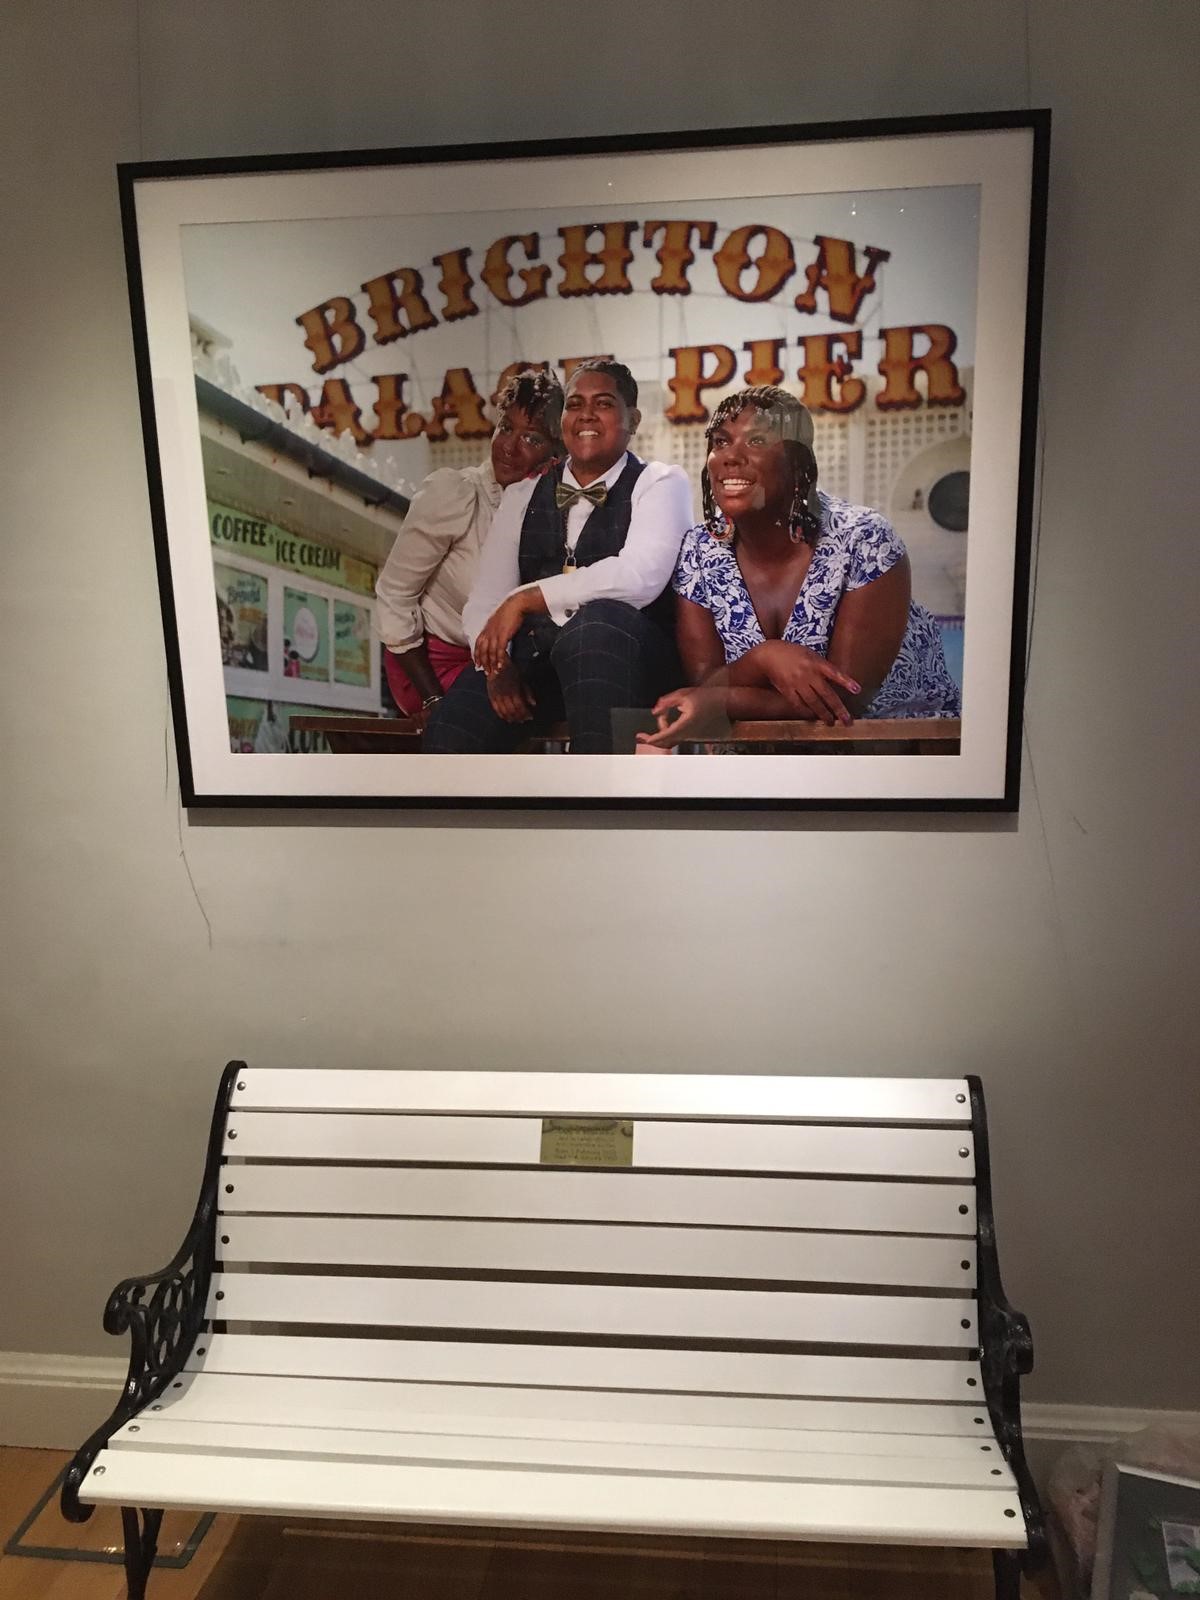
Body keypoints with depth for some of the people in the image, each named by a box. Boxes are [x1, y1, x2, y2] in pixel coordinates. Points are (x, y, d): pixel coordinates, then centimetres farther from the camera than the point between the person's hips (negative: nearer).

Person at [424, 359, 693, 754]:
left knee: (596, 620, -37)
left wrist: (525, 600, -15)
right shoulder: (522, 496, 18)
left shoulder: (660, 483, 4)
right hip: (534, 660, 4)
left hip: (629, 656, -3)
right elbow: (486, 599, 11)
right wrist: (497, 663, -11)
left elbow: (641, 576, -16)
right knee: (450, 732, -24)